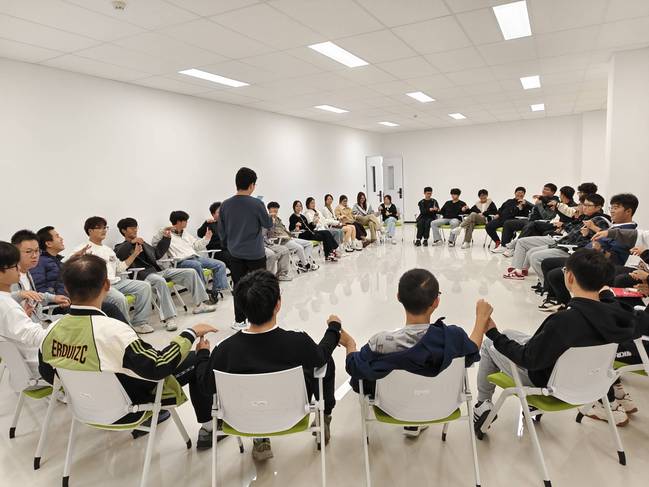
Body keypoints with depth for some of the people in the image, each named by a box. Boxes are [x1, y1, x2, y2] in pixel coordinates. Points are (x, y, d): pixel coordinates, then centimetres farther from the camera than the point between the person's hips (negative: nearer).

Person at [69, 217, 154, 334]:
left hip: (116, 282, 8)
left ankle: (139, 322, -2)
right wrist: (76, 255, -34)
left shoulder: (108, 249, 24)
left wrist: (134, 254, 20)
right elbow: (64, 264, -14)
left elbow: (120, 267, 25)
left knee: (145, 286, -6)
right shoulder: (83, 249, -1)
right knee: (119, 298, -34)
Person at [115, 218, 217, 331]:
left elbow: (157, 253, 31)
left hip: (159, 270, 7)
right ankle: (169, 318, -43)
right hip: (144, 274, -7)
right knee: (160, 281, -42)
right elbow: (117, 256, -14)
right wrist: (131, 243, -22)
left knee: (190, 272, -3)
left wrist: (165, 238, 22)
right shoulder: (121, 248, 9)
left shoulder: (142, 244, 29)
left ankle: (199, 305, -1)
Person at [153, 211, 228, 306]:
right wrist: (162, 232, -24)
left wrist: (206, 238, 15)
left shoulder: (185, 233, 27)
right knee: (197, 265, -40)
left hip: (196, 257, 7)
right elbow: (154, 244, -10)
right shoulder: (167, 234, 5)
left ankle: (215, 292, -6)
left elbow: (196, 245, 28)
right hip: (182, 262, -7)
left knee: (220, 265, -6)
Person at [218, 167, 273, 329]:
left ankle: (239, 321, 18)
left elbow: (221, 231, 5)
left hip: (235, 253, 4)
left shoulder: (225, 205, -3)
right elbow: (268, 224, -2)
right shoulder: (256, 203, -15)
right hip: (255, 253, -4)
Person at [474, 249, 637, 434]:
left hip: (549, 382, -6)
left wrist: (494, 334, -17)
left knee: (489, 344, 10)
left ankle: (483, 406, 23)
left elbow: (529, 359, -26)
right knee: (507, 335, 24)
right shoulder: (615, 312, -19)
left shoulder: (564, 321, -39)